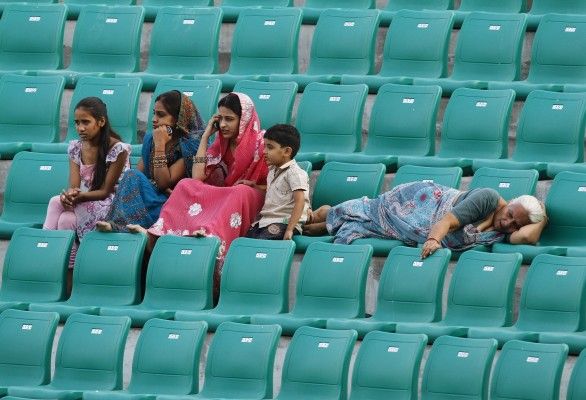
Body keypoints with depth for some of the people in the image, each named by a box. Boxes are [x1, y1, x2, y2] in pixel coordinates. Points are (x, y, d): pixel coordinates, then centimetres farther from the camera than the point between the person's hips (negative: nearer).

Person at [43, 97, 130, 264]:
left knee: (67, 219, -31)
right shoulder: (75, 148, 7)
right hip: (83, 204, 5)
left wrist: (80, 197, -29)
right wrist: (69, 195, -27)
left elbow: (105, 191, -11)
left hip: (109, 205, -5)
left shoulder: (118, 149, -11)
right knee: (56, 202, -28)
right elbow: (74, 186, -2)